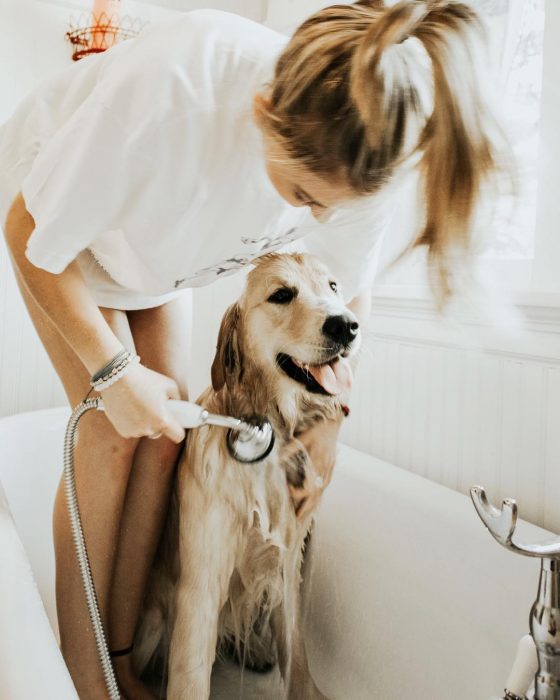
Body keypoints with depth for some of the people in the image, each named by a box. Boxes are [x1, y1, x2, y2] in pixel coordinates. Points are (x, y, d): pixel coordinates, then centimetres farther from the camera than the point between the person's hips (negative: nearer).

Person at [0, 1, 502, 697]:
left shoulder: (354, 159, -28)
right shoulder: (169, 90, -43)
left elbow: (351, 295, -10)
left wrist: (330, 419, -13)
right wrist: (115, 371, -29)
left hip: (155, 249, 4)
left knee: (163, 435, -7)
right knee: (114, 430, -16)